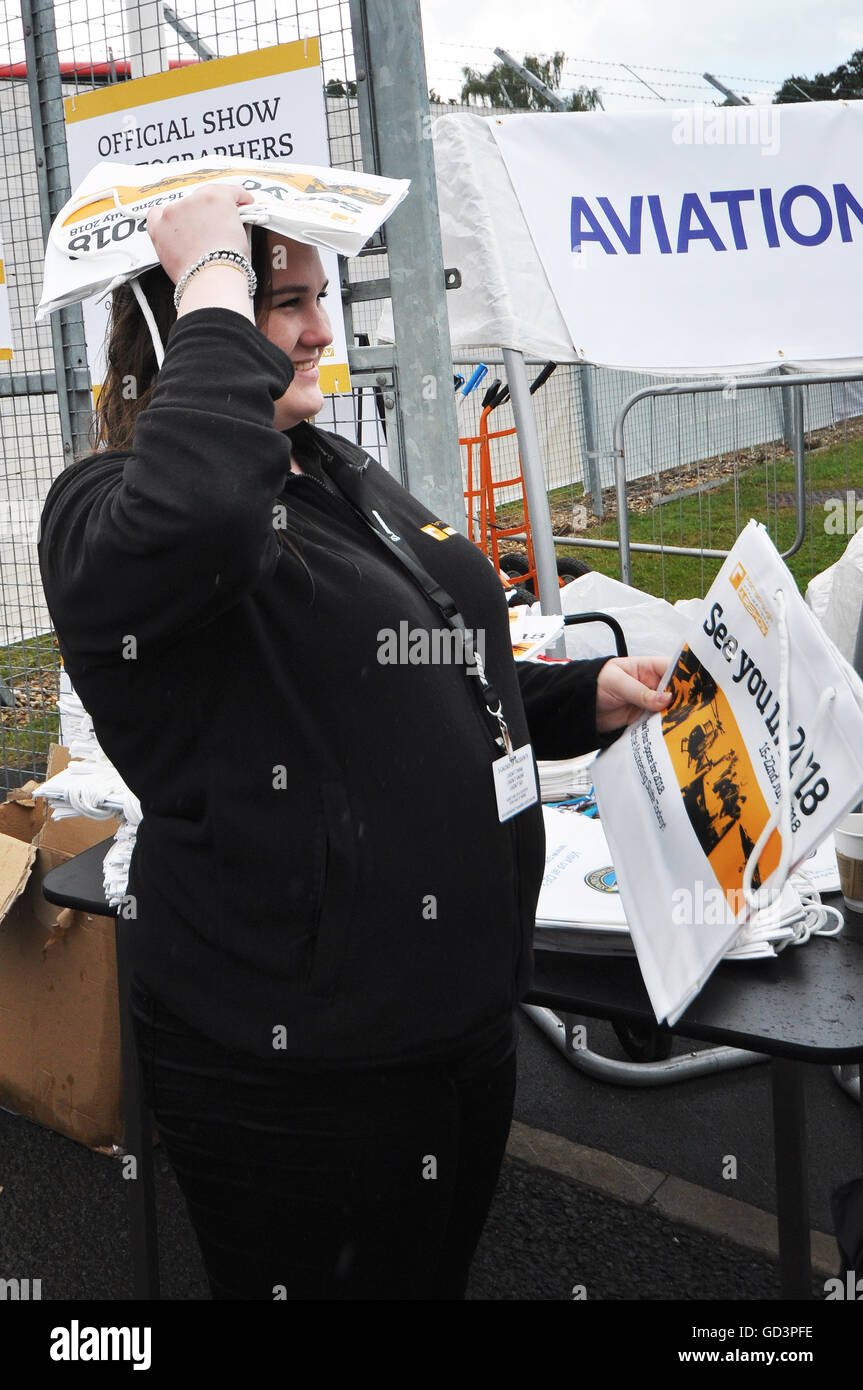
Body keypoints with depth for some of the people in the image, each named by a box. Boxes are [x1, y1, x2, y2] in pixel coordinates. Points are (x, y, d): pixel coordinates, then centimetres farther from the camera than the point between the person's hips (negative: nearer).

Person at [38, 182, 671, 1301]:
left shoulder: (351, 477, 11)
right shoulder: (106, 509, -16)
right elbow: (196, 522, -43)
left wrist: (589, 698, 8)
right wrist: (216, 290, -29)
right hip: (296, 1070, -8)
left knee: (442, 1272, 26)